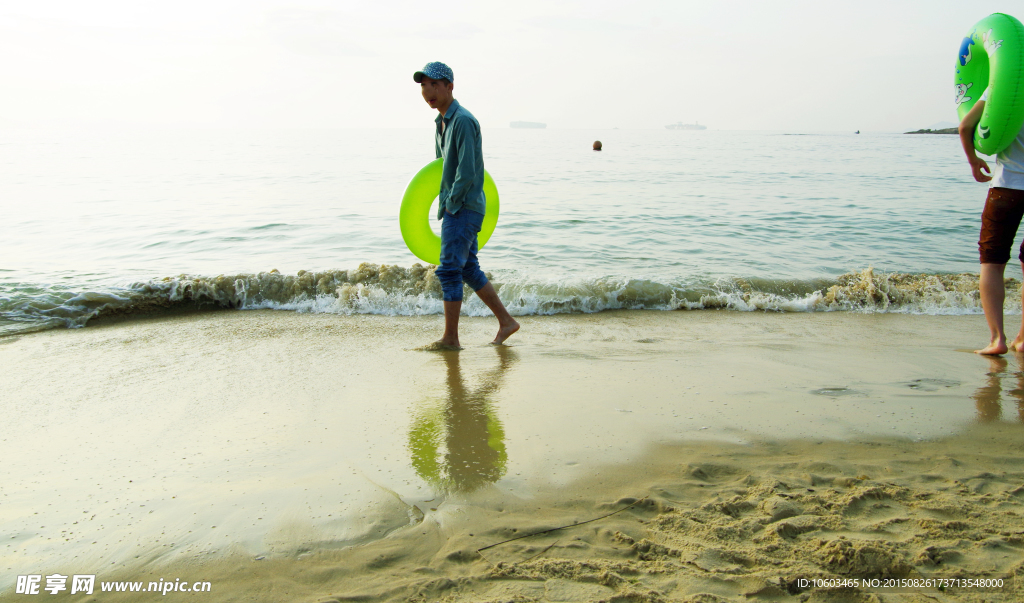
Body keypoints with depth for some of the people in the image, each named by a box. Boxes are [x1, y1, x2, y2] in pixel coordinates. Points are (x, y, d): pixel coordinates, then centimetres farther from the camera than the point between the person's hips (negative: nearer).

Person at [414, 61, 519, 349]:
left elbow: (467, 172, -21)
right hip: (453, 207, 10)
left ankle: (450, 338, 2)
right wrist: (443, 203, 15)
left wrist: (451, 204, -13)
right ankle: (506, 321, 22)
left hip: (463, 207, -10)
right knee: (468, 269, 14)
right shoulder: (441, 121, 14)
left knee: (450, 270, -6)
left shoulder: (463, 120, -16)